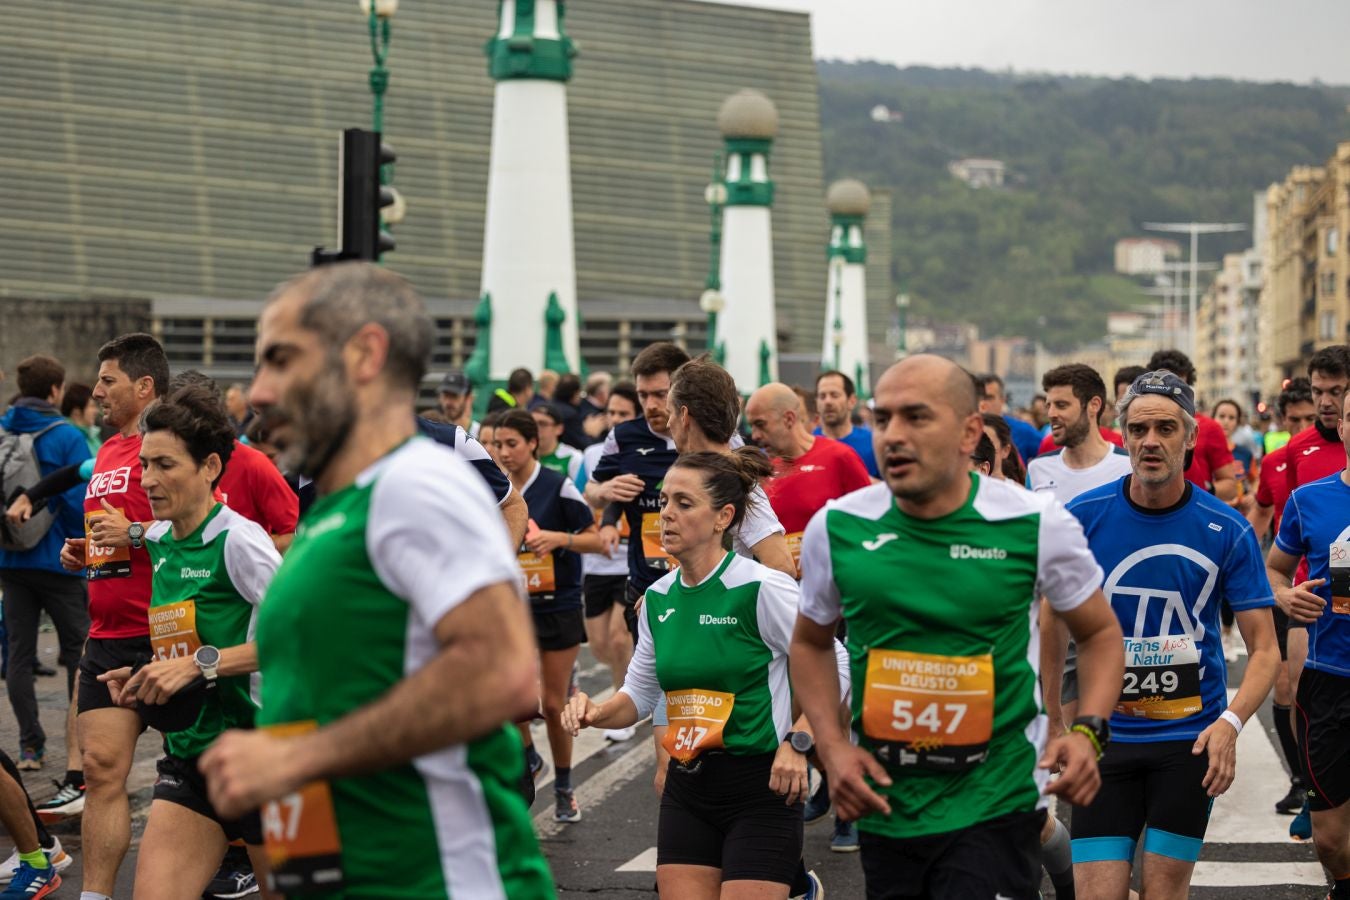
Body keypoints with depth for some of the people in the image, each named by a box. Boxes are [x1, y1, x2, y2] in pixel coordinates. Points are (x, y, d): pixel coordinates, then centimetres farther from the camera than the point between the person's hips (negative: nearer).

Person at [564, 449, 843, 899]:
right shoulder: (657, 599, 7)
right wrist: (597, 712, -2)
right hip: (687, 787, 6)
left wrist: (797, 743, -18)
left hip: (761, 785, -6)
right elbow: (640, 693, 16)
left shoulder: (761, 588, -13)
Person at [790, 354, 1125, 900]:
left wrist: (1087, 732, -11)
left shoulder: (1037, 524, -7)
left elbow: (1100, 633, 6)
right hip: (884, 808, 3)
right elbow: (811, 643, 14)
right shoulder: (836, 528, -2)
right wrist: (833, 748, -1)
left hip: (996, 801, -3)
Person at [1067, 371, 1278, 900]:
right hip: (1104, 734, 0)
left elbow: (1264, 648, -3)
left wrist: (1230, 722, -20)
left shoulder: (1227, 530, -4)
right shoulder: (1082, 518, -3)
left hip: (1190, 739, 0)